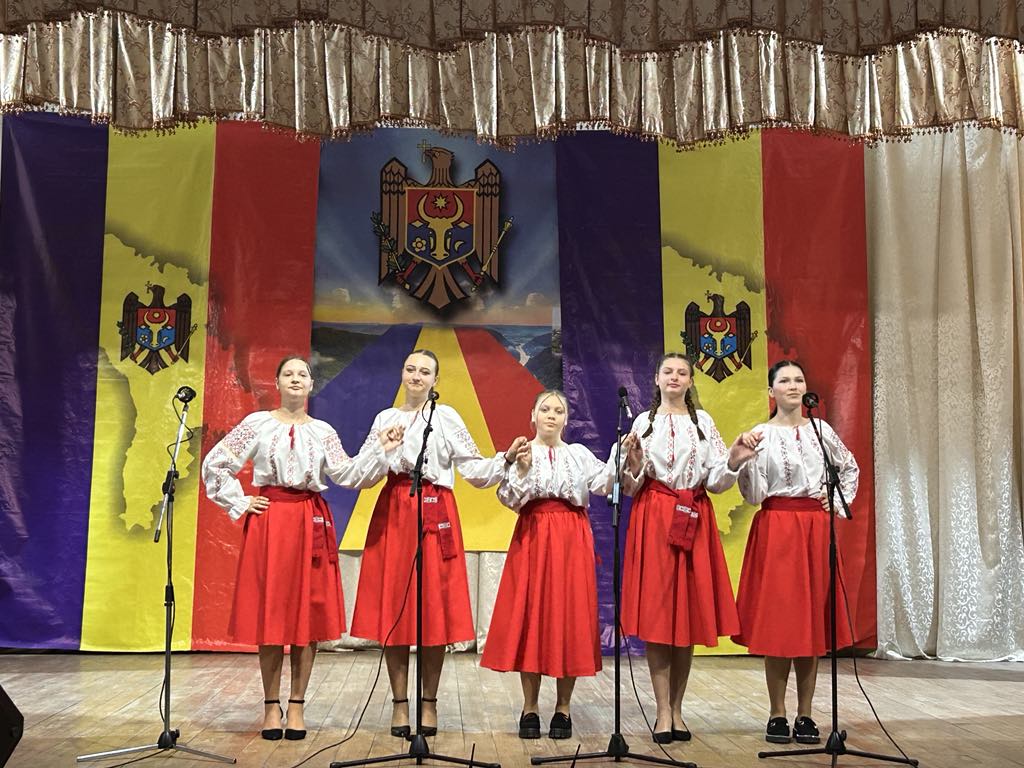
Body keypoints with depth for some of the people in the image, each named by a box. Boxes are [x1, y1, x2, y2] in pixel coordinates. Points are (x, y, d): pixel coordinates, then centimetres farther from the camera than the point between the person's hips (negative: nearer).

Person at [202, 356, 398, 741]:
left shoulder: (323, 431, 10)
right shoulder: (258, 423, 4)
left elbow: (345, 474, -1)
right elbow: (214, 463, 5)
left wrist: (378, 450, -11)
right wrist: (238, 503, 0)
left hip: (312, 522, 2)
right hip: (269, 519, -2)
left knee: (309, 612, 1)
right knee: (269, 612, 0)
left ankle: (297, 705, 10)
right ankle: (271, 705, 10)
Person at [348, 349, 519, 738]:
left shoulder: (447, 417, 7)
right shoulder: (386, 418, 13)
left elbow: (474, 468, 1)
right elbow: (364, 474, 7)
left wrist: (505, 460, -16)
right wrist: (385, 451, -10)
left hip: (435, 513, -2)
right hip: (392, 512, 2)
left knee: (435, 606, -2)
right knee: (392, 605, 0)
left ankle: (429, 702, 10)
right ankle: (399, 703, 9)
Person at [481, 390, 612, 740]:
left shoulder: (579, 454, 11)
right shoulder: (521, 453, 7)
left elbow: (606, 484, -4)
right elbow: (508, 498, -2)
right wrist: (521, 470, -16)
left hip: (571, 538, 1)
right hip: (533, 536, -1)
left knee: (570, 616, -1)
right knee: (529, 616, -1)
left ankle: (563, 708, 9)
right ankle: (530, 707, 9)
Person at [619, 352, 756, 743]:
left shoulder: (704, 421, 10)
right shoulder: (643, 421, 6)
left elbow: (716, 482, 6)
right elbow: (631, 488, 4)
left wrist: (733, 462, -13)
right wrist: (633, 464, -16)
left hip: (695, 521, 2)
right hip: (654, 519, -2)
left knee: (690, 612, 2)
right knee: (655, 612, -5)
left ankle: (677, 709, 12)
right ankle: (663, 711, -1)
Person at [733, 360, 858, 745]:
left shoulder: (821, 430, 8)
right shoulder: (761, 434, -1)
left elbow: (851, 468, 24)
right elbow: (754, 495, -7)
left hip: (816, 528, 3)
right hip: (776, 529, -3)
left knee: (813, 619, 5)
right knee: (776, 619, -3)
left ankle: (805, 714, 12)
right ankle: (777, 714, 6)